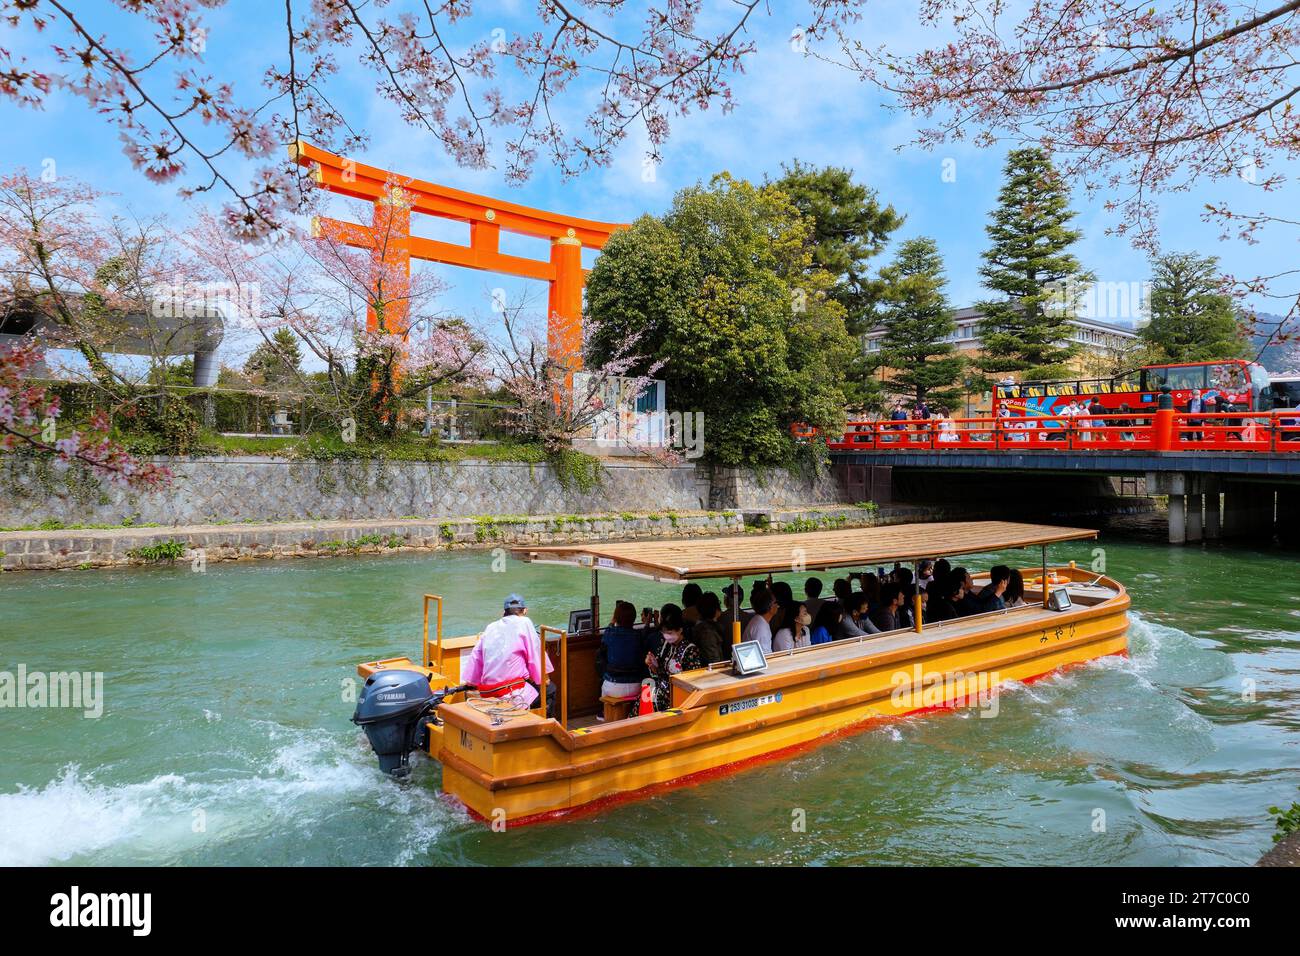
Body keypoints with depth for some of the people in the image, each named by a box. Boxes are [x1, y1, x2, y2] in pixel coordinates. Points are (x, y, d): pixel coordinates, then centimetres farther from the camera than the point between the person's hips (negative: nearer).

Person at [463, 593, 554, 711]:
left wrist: (467, 682, 28)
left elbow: (476, 656, 18)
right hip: (512, 693, -7)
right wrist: (542, 680, 13)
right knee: (549, 690, 12)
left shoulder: (490, 627, 14)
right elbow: (535, 656, 1)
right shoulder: (524, 623, -1)